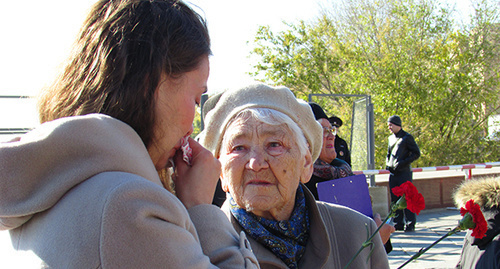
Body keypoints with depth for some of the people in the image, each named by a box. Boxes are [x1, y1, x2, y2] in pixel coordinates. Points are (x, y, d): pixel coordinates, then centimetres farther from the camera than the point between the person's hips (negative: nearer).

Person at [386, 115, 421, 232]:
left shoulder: (407, 137, -4)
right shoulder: (391, 138, 16)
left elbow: (416, 153, -7)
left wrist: (403, 162, -15)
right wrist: (387, 164, 10)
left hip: (404, 173, -7)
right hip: (393, 173, 7)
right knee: (395, 198, 6)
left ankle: (410, 224, -2)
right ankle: (398, 223, 12)